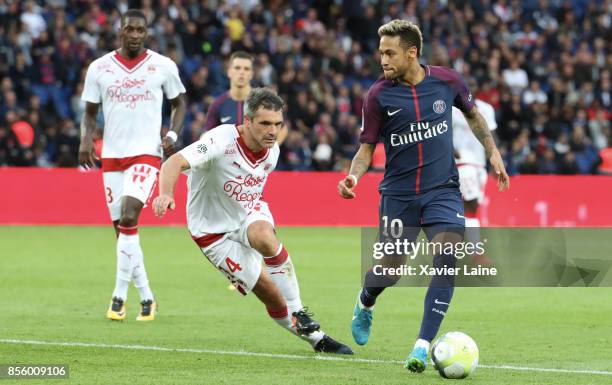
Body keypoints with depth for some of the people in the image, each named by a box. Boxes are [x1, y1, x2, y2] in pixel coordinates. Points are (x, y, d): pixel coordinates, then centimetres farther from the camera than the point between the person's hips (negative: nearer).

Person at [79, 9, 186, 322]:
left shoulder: (163, 66, 1)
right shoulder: (99, 68, 4)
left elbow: (179, 103, 13)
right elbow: (90, 112, 12)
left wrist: (172, 134, -4)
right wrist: (85, 140, -7)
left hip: (146, 154, -3)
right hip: (111, 156, 3)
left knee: (129, 218, -20)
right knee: (122, 227, 3)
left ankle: (120, 294, -13)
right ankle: (146, 297, 15)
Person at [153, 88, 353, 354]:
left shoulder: (272, 151, -6)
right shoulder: (221, 141, -27)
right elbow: (174, 163, -39)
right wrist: (166, 194, -57)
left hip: (249, 215, 4)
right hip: (215, 231, -4)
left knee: (265, 237, -34)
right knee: (270, 293, -14)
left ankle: (299, 313, -21)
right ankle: (313, 336, 7)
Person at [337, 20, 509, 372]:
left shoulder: (446, 80, -5)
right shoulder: (379, 95, -9)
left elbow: (472, 114, 15)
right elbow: (368, 146, -2)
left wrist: (493, 152, 11)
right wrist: (354, 175, -21)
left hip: (443, 190, 1)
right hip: (398, 193, -1)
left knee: (447, 259, -18)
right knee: (391, 270, 4)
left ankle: (423, 346, -15)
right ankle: (365, 303, 42)